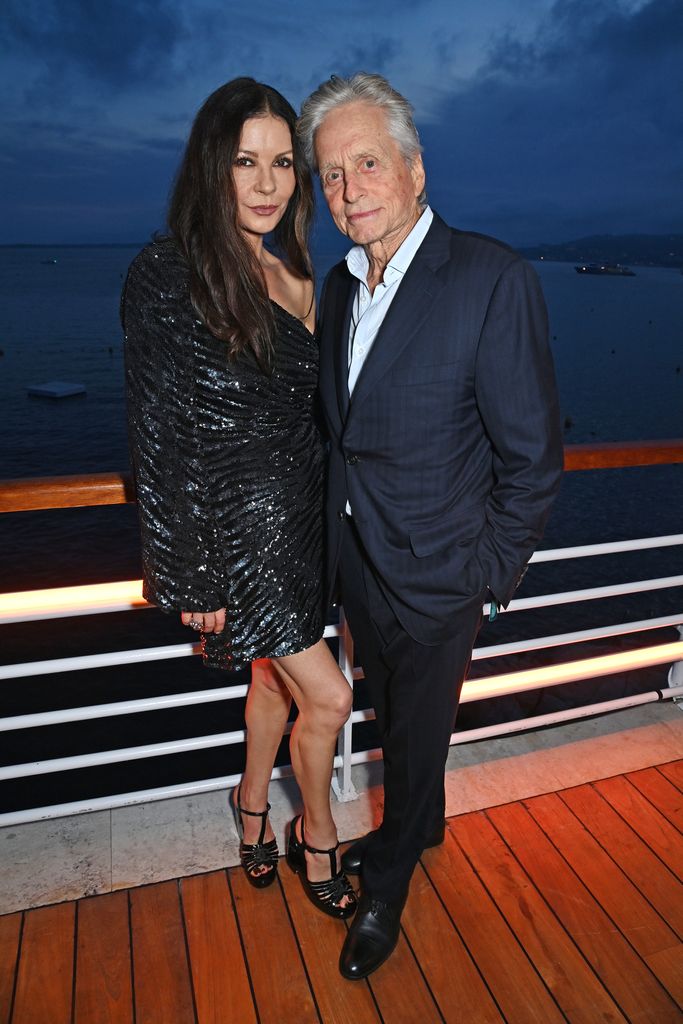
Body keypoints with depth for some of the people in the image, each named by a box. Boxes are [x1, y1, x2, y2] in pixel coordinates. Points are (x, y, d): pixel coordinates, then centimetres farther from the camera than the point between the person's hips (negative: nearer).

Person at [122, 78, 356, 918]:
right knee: (327, 697, 2)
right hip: (235, 524, -6)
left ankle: (253, 807, 48)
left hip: (297, 517, 7)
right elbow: (160, 438, -15)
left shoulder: (291, 275, 7)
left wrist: (322, 520, 13)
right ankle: (316, 837, 33)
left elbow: (304, 409, 11)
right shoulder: (166, 276, -14)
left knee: (275, 677, 20)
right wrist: (188, 574, -14)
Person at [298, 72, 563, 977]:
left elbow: (532, 453, -15)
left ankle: (385, 893, 42)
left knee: (418, 732, 16)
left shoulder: (493, 278, -18)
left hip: (434, 574, -6)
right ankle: (420, 826, 55)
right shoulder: (341, 284, 4)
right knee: (393, 716, 26)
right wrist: (341, 532, 9)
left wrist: (493, 575, -10)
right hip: (357, 562, 6)